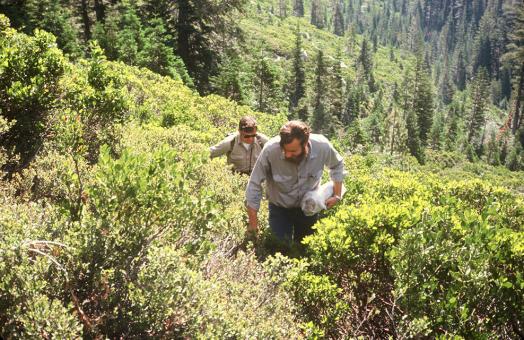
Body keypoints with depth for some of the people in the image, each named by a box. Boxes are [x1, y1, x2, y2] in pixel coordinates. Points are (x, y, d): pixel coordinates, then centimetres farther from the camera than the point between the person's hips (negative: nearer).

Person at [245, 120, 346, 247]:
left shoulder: (322, 146, -26)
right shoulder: (271, 150, -33)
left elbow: (337, 165, -1)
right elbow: (254, 185, -22)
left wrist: (337, 195, -3)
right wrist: (253, 223, -19)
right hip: (279, 208, -2)